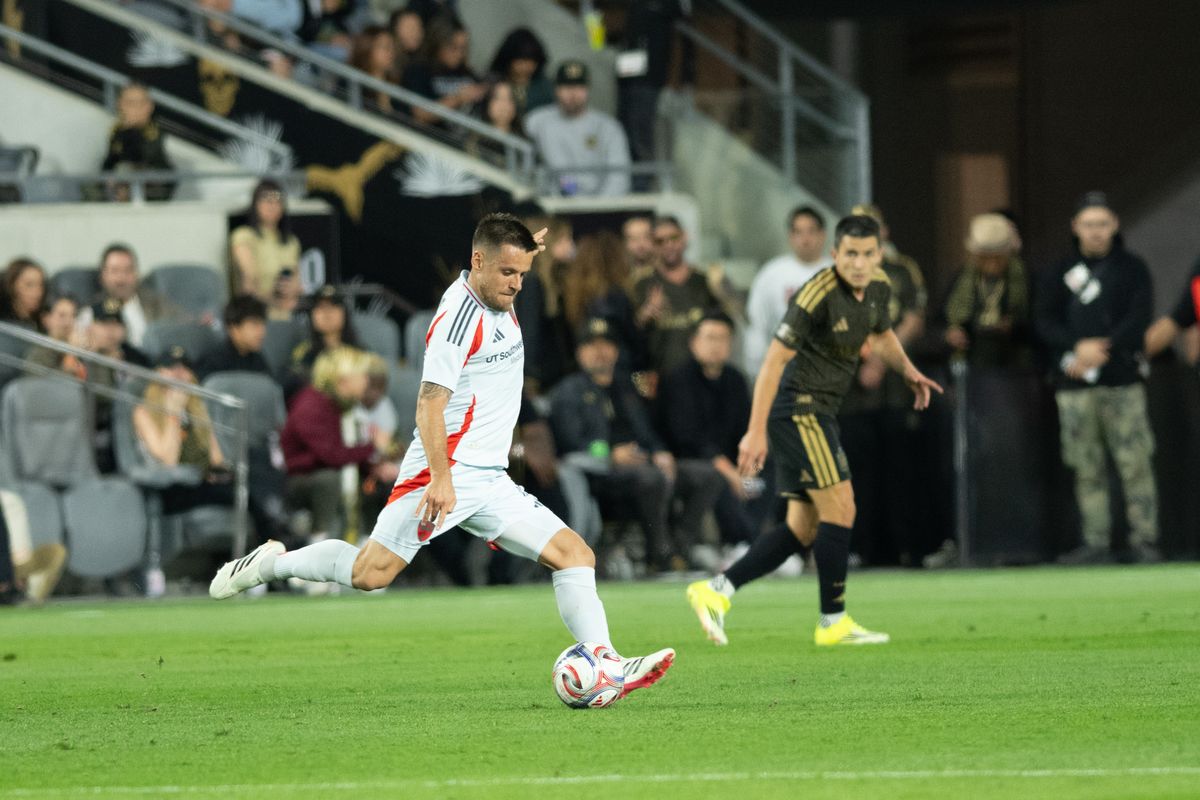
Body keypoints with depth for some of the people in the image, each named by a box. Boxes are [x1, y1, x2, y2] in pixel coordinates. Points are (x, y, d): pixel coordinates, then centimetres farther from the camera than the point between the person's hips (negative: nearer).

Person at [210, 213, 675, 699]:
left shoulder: (496, 301, 12)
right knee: (371, 573, -16)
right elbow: (430, 402, -24)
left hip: (491, 483, 9)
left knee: (575, 554, -4)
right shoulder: (459, 316, -15)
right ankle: (271, 563, 7)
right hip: (447, 474, -9)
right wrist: (442, 478, -33)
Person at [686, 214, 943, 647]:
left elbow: (882, 334, 29)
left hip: (816, 412, 9)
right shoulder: (819, 294, -21)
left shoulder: (877, 286, 5)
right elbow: (775, 359, -22)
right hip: (799, 407, -9)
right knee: (840, 509, -10)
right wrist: (756, 431, -26)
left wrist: (908, 371, 12)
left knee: (804, 528, 8)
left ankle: (715, 591, 8)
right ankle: (834, 622, -2)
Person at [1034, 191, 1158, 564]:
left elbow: (1139, 318, -2)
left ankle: (1144, 540, -6)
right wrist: (1078, 348, -13)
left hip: (1122, 381, -2)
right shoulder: (1060, 273, 13)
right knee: (1087, 467, 2)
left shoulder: (1132, 268, 8)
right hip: (1073, 385, 2)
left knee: (1135, 463, -8)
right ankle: (1095, 543, 5)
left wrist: (1102, 349, -14)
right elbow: (1044, 320, 3)